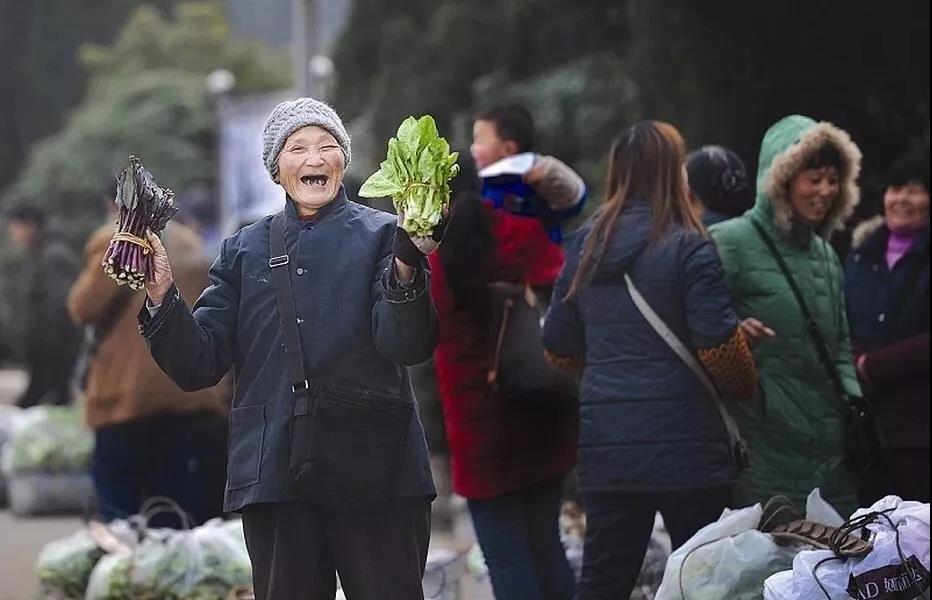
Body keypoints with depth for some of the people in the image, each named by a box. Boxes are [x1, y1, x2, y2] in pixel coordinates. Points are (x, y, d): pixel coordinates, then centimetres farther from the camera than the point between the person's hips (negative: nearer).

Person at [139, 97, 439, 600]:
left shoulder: (380, 235, 4)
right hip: (274, 477, 2)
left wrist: (406, 268, -29)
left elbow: (406, 347, -10)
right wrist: (160, 294, -10)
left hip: (374, 473, -2)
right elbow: (199, 365, 6)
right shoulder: (245, 251, 12)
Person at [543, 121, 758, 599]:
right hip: (684, 446, -5)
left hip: (605, 447, 5)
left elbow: (558, 349, 13)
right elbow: (719, 345, -14)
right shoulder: (687, 248, -9)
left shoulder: (585, 245, 8)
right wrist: (745, 387, 5)